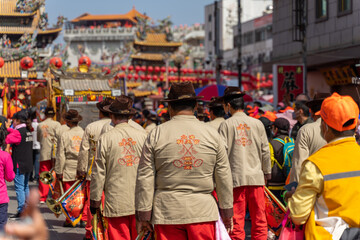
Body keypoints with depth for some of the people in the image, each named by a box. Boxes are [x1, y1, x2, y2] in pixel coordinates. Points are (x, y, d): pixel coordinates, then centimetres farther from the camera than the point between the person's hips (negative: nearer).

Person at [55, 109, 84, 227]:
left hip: (69, 169, -2)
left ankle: (69, 220, 9)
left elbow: (61, 155, -4)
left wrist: (58, 171, 2)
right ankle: (83, 219, 8)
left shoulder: (65, 135, -6)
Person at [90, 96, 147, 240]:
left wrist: (94, 200, 6)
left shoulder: (106, 138, -4)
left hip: (116, 203, -2)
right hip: (140, 202, 3)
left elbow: (99, 172, -3)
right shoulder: (142, 136, 3)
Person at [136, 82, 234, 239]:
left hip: (167, 212, 0)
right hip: (203, 211, 1)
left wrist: (143, 215, 6)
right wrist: (227, 213, 17)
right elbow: (224, 177, 8)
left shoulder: (156, 135, 0)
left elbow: (145, 178, 0)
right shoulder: (211, 134, 4)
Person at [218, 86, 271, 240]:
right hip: (256, 177, 2)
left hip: (235, 178, -2)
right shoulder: (257, 124, 5)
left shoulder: (226, 125, -2)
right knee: (259, 220, 8)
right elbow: (265, 151, 8)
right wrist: (267, 173, 19)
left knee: (236, 220, 1)